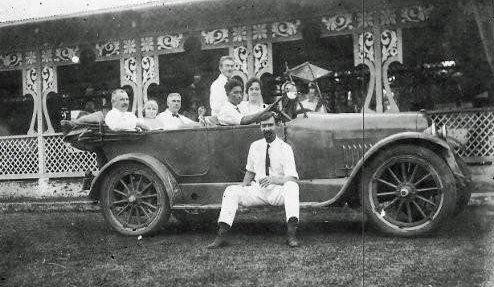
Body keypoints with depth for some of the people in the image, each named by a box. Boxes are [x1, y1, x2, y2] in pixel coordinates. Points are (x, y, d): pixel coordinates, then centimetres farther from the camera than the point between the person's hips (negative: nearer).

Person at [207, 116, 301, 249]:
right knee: (231, 190, -18)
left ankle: (291, 233, -45)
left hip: (278, 192, -4)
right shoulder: (255, 146, 11)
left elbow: (292, 178, -11)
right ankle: (221, 236, -28)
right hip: (257, 191, 4)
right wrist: (242, 188, 3)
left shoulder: (285, 148, -3)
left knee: (291, 186, -35)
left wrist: (273, 179, -28)